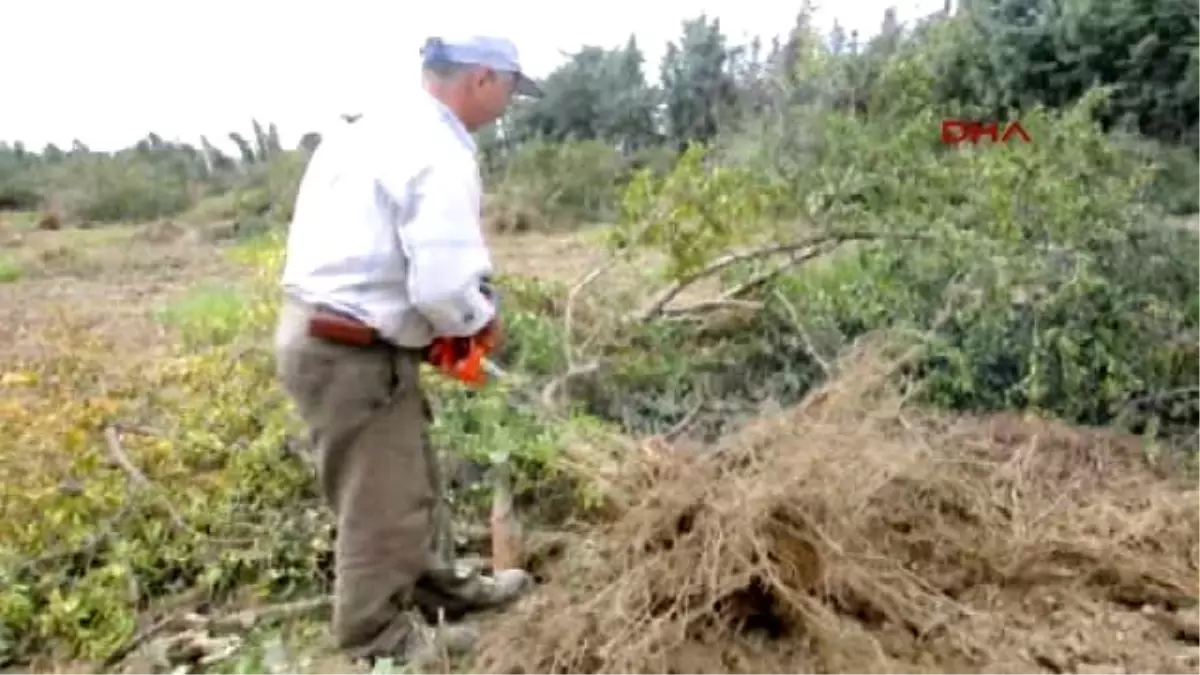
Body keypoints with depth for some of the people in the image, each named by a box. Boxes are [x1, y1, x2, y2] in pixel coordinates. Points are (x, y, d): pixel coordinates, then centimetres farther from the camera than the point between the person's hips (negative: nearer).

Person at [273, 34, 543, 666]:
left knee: (412, 471, 23)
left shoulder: (370, 128, 11)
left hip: (312, 326, 10)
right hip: (353, 351, -10)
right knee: (382, 500, 8)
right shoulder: (441, 158, -20)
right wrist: (481, 320, -5)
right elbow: (444, 288, -28)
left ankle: (439, 584, 41)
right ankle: (377, 630, 28)